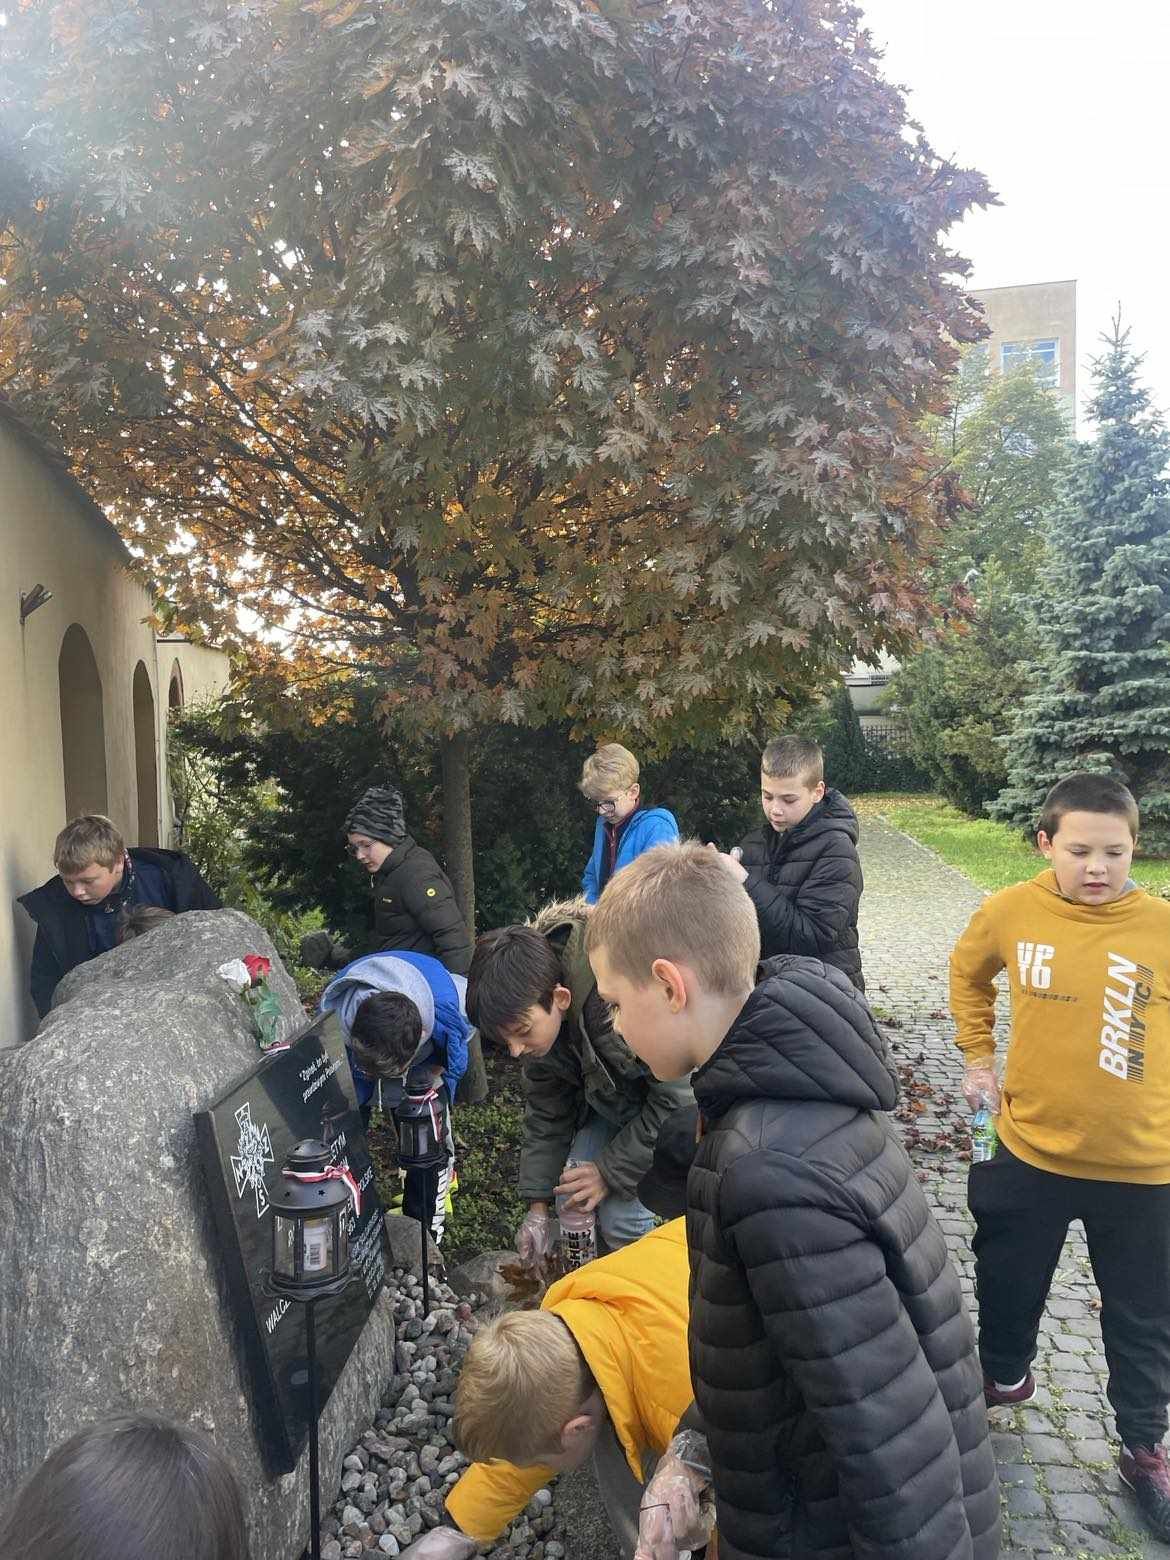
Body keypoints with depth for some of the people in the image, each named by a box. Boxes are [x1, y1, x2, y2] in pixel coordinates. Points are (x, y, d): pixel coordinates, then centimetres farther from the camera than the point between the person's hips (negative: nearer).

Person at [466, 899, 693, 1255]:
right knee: (573, 1202, -3)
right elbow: (546, 1108, -3)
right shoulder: (533, 1006, -16)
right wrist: (538, 1207, -4)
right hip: (611, 1097, 6)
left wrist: (610, 1171, -22)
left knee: (621, 1214, -18)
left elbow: (676, 1098, -29)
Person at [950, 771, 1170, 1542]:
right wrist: (979, 1057, 7)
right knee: (1008, 1282, 22)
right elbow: (969, 972, 10)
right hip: (1031, 1147, 2)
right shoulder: (1010, 912, -13)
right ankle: (1005, 1374, 52)